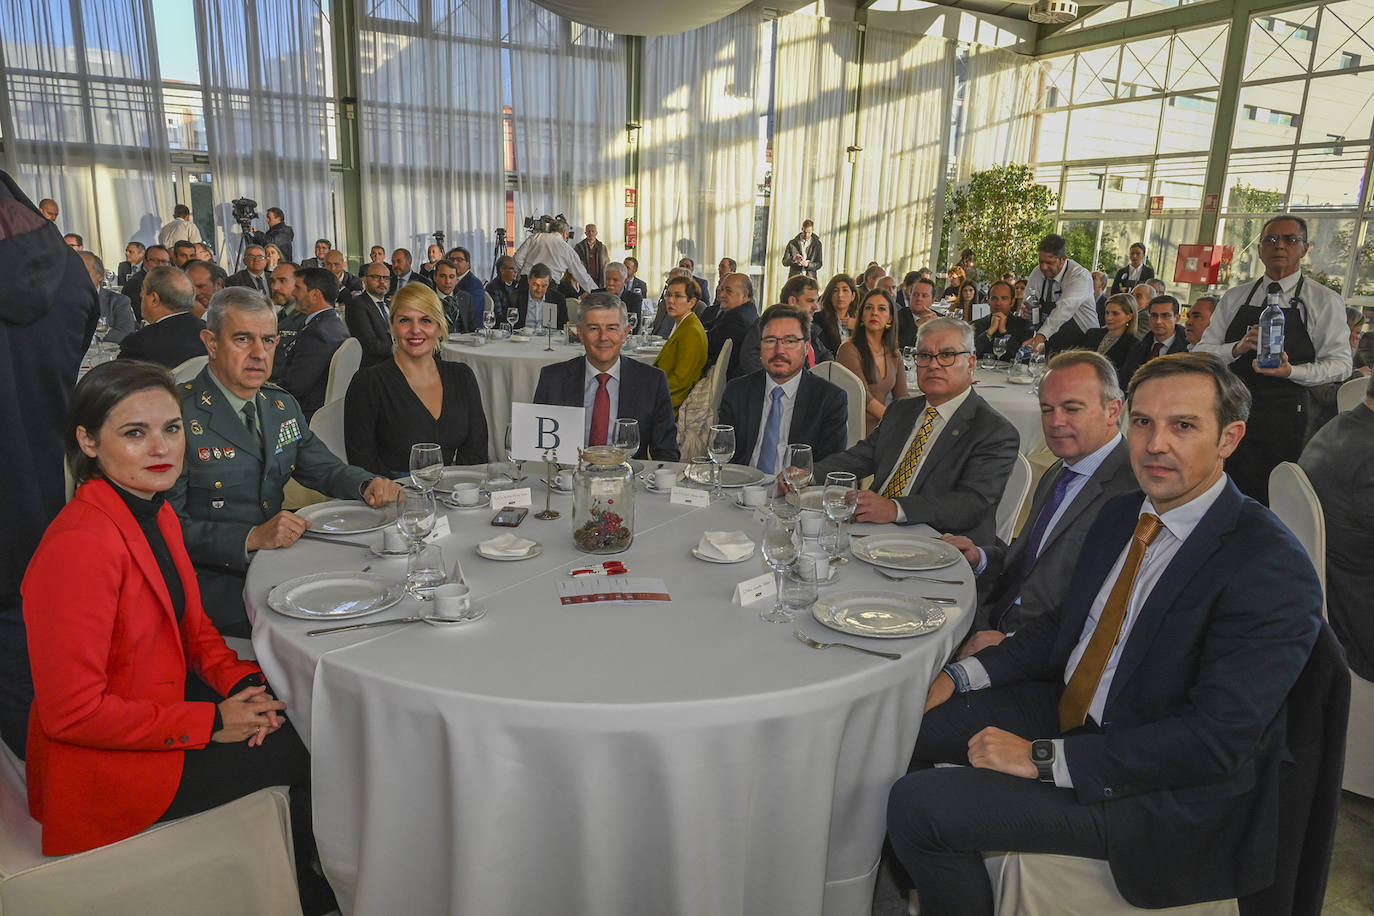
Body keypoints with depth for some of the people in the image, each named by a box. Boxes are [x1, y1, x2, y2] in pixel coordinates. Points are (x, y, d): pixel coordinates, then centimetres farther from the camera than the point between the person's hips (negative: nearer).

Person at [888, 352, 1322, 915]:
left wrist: (1045, 758, -25)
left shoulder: (1271, 569, -22)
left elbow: (1214, 741, -26)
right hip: (1066, 712, 8)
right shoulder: (1122, 514, 4)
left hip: (1165, 794, -8)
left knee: (919, 805, -21)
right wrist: (960, 676, -1)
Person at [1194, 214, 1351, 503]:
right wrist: (1238, 348, -14)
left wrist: (1290, 371, -19)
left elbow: (1340, 363, -2)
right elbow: (1201, 352, 6)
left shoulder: (1325, 301, 3)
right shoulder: (1234, 297, 11)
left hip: (1286, 418, -2)